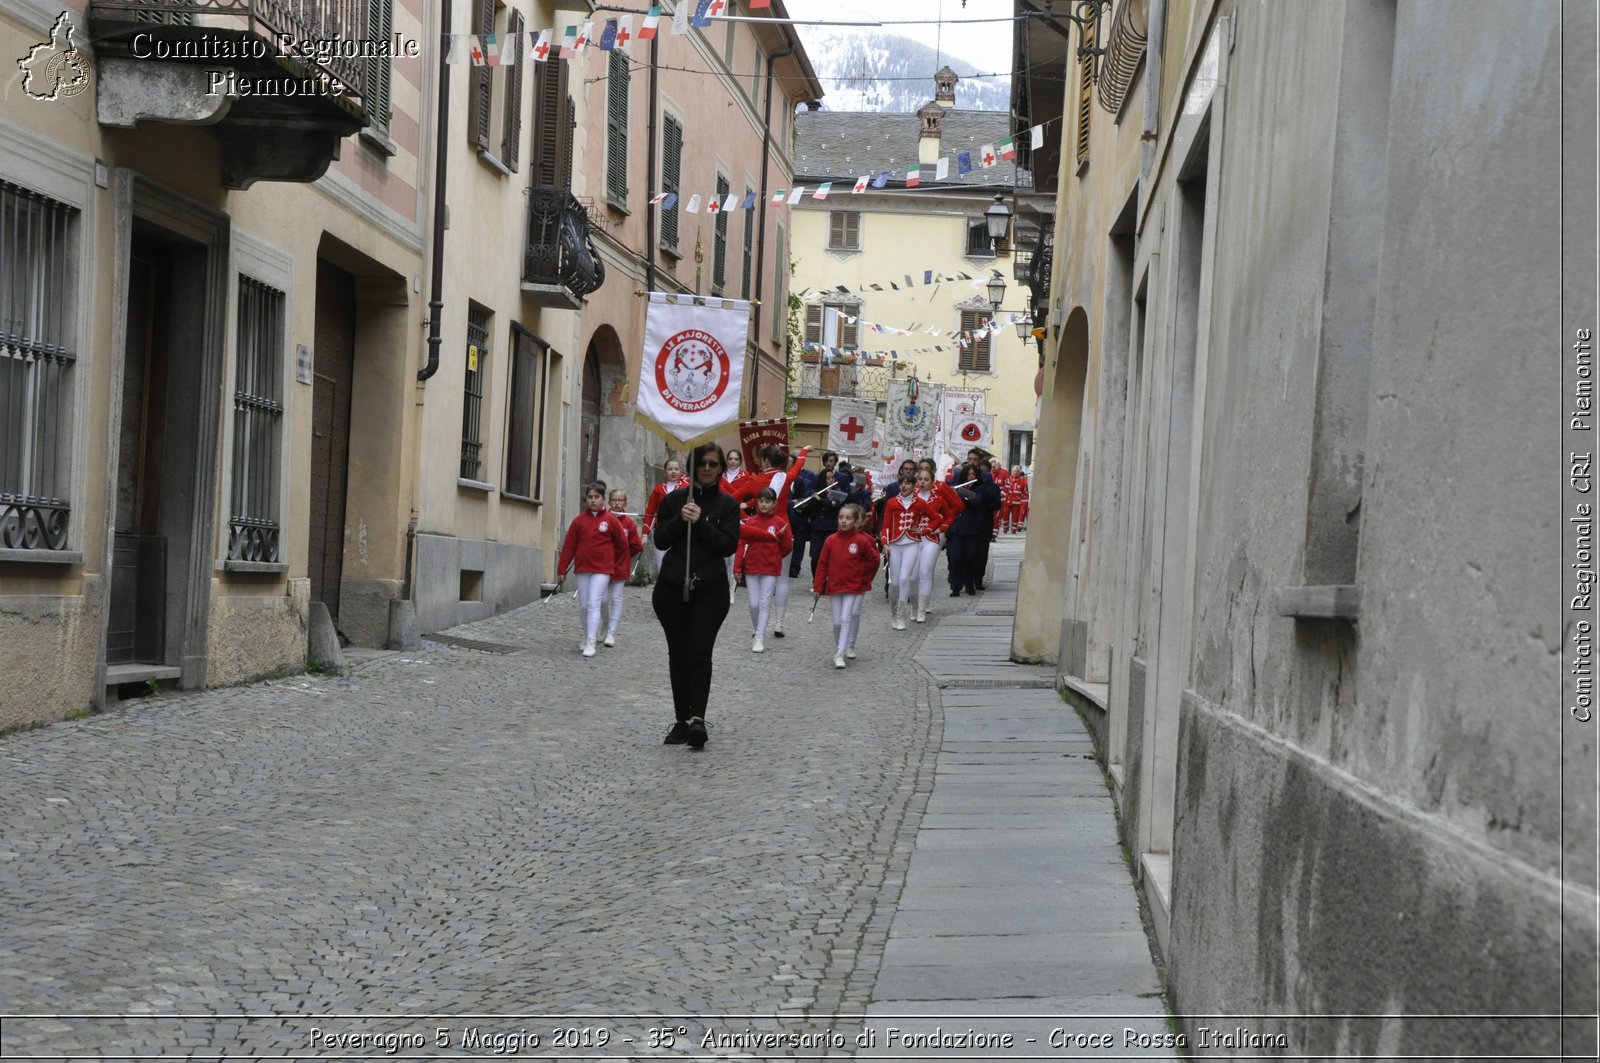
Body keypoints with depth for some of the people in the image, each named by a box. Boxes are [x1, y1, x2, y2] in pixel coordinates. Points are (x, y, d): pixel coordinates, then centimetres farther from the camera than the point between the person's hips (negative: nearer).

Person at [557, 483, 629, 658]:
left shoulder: (611, 520, -2)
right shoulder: (579, 520, 4)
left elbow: (622, 545, 8)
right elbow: (568, 547, 4)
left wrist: (610, 562, 12)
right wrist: (562, 570, 2)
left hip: (602, 570, -3)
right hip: (582, 569, 3)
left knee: (594, 603, -12)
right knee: (584, 605, 9)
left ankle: (591, 643, -15)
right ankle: (587, 636, 27)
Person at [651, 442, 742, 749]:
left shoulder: (727, 504, 4)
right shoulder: (675, 499, 9)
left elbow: (729, 545, -6)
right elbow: (660, 540, 4)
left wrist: (700, 522, -14)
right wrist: (680, 520, -11)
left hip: (710, 589, -2)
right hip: (672, 588, 2)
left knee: (699, 653, -14)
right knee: (678, 655, 6)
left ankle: (697, 718, -22)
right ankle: (681, 720, 13)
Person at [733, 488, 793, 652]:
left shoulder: (780, 523, -3)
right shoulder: (749, 522, 1)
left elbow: (787, 546, 4)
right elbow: (741, 545, -1)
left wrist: (773, 557, 8)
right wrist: (737, 568, -6)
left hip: (771, 569, -2)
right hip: (751, 568, 2)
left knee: (765, 602, -5)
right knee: (754, 603, 2)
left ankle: (760, 637, -6)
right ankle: (755, 630, 25)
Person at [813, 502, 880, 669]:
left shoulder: (862, 541, -8)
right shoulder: (831, 540, -2)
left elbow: (874, 559, 4)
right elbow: (822, 564, 1)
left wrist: (864, 577, 6)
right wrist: (818, 586, 0)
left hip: (855, 587, -2)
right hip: (835, 586, 2)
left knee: (846, 618, -11)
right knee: (837, 622, 7)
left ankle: (840, 654, -12)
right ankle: (838, 648, 29)